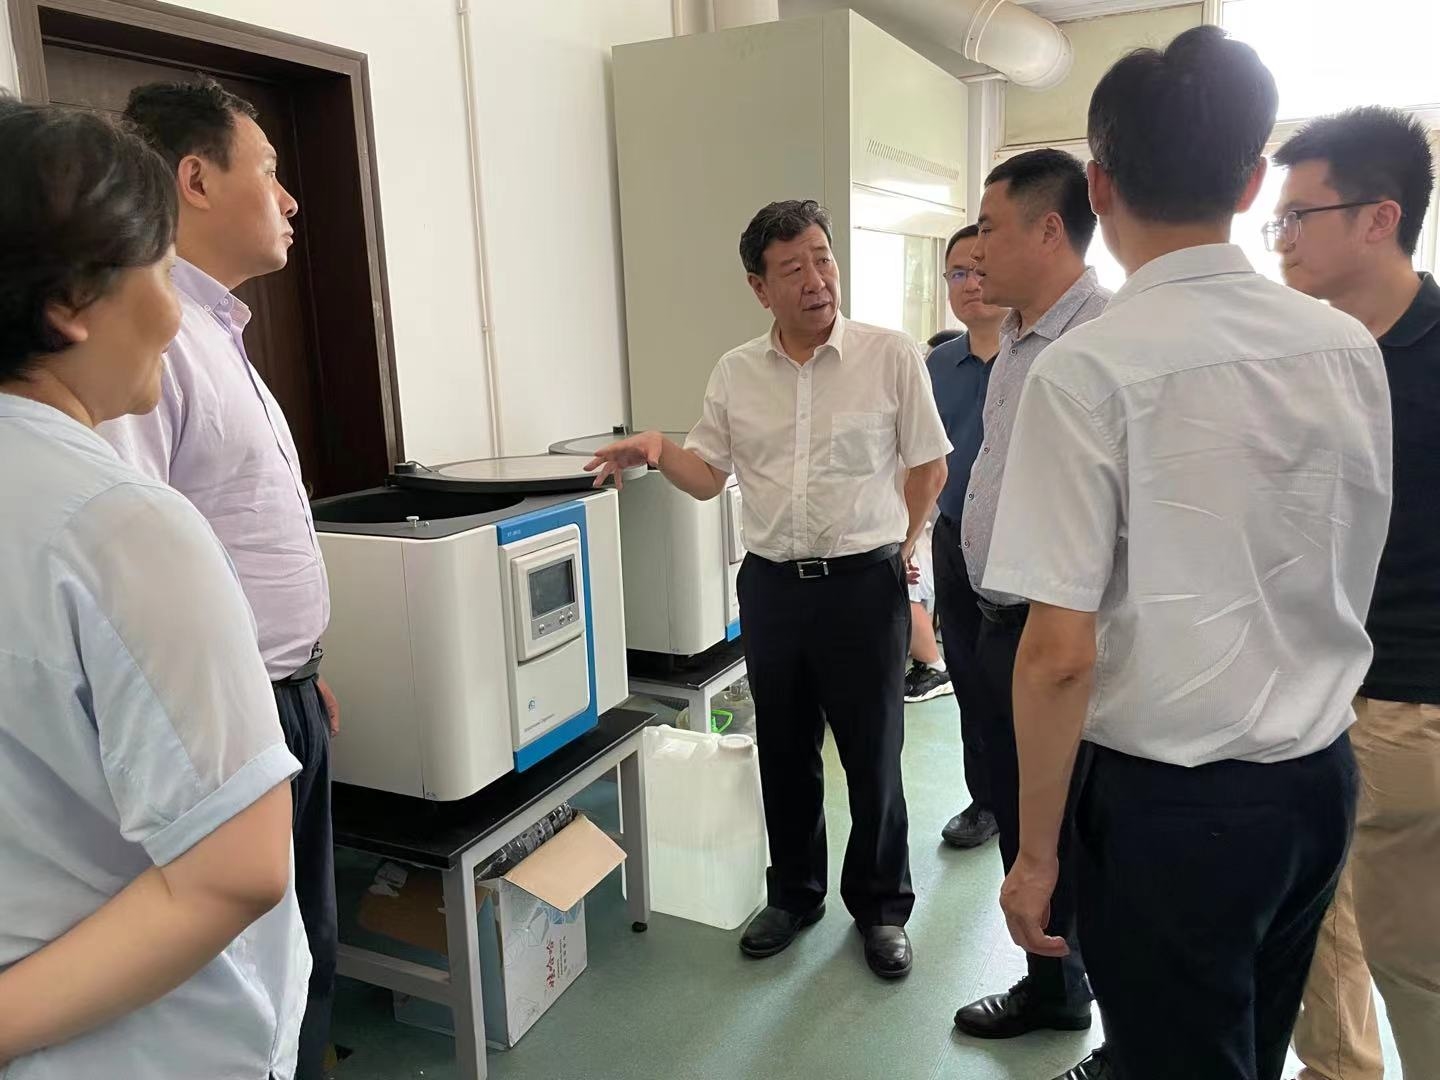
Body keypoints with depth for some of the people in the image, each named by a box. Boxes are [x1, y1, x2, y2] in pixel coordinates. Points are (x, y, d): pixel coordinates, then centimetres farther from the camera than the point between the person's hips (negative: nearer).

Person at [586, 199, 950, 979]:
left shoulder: (891, 357, -7)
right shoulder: (735, 373, 3)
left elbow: (928, 464, 2)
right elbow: (706, 477, 8)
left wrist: (895, 546, 7)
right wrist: (658, 451, -11)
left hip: (865, 585, -3)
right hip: (770, 586, 4)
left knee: (873, 756, 8)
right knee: (784, 753, 15)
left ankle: (881, 906, 28)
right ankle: (793, 894, 35)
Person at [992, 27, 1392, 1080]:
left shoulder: (1089, 369, -19)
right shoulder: (1351, 346, -1)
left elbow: (1061, 652, -21)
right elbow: (1353, 586, 10)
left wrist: (1036, 853, -9)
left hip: (1173, 803, -6)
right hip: (1322, 780, 6)